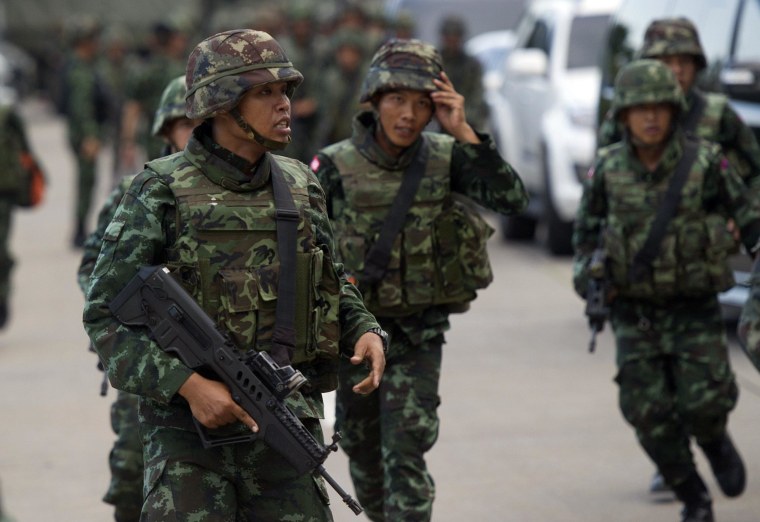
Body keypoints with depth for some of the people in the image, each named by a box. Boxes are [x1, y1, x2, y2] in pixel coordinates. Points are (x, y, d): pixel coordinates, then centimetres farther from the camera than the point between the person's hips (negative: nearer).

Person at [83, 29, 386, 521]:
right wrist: (189, 385, -20)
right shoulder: (161, 193, -7)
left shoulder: (301, 186, 8)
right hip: (190, 421, -4)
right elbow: (106, 315, -8)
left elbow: (332, 281, 22)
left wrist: (367, 332, 0)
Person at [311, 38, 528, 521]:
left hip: (419, 336, -1)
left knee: (406, 453, -13)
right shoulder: (336, 167, -10)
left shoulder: (444, 158, -7)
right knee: (363, 453, 15)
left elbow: (512, 199, -20)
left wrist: (463, 133, -25)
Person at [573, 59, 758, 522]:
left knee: (703, 405, -12)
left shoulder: (705, 162, -11)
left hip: (695, 310, -1)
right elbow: (588, 230, 9)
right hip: (635, 314, 2)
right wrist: (585, 270, -9)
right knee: (651, 415, -4)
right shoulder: (609, 169, -5)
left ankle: (716, 441, 26)